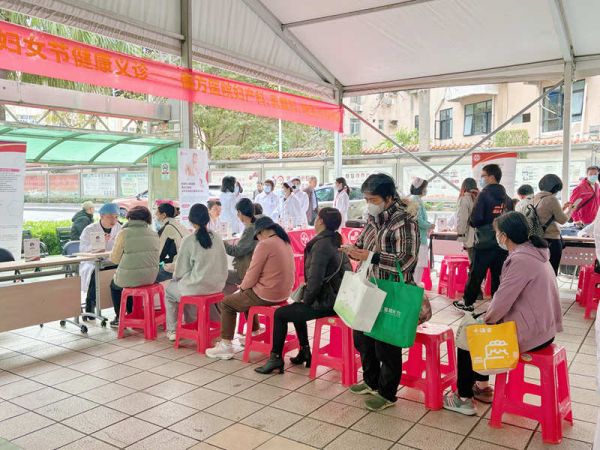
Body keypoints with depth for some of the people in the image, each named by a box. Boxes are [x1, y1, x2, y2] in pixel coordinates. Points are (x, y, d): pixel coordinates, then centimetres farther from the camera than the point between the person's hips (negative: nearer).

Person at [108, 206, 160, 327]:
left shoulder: (124, 233, -13)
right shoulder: (154, 234, 1)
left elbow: (114, 258, -6)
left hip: (130, 278, -5)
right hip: (151, 277, 5)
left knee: (114, 285, 28)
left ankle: (119, 318, 32)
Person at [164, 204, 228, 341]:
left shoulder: (188, 240, -16)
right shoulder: (217, 238, -2)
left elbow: (181, 270, -9)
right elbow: (223, 265, 5)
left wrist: (176, 277, 14)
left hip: (197, 288, -5)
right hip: (217, 286, 5)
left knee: (169, 290, 25)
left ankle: (172, 331, 27)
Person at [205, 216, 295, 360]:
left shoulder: (264, 244, -18)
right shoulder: (286, 243, 8)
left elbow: (252, 275, -16)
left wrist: (243, 286, 6)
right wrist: (245, 286, 19)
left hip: (267, 295, -8)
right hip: (283, 293, 8)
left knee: (226, 303, 11)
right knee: (244, 296, 33)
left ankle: (226, 345, 11)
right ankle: (254, 333, 43)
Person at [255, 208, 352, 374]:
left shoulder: (321, 245, -20)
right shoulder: (335, 242, 8)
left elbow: (315, 280, -26)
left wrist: (306, 300, -7)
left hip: (325, 303, -9)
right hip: (336, 297, 10)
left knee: (280, 314, 3)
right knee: (295, 309, 30)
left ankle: (276, 358, 13)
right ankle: (304, 352, 36)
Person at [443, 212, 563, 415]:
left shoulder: (521, 259, -23)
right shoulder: (533, 252, 7)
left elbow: (502, 300, -23)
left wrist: (487, 318, -4)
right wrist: (489, 312, 9)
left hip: (530, 334, -9)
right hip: (541, 327, 9)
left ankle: (464, 399, 17)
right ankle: (482, 386, 32)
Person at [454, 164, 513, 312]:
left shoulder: (484, 194, -10)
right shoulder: (507, 198, 8)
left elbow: (475, 220, -16)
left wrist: (472, 222, 4)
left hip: (484, 243, -5)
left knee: (476, 274, 5)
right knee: (498, 275, 9)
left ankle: (467, 302, 16)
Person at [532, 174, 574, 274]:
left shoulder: (536, 198, 7)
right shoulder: (552, 199, -16)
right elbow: (562, 220, -7)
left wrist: (562, 208, 23)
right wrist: (570, 209, 10)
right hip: (552, 240, -8)